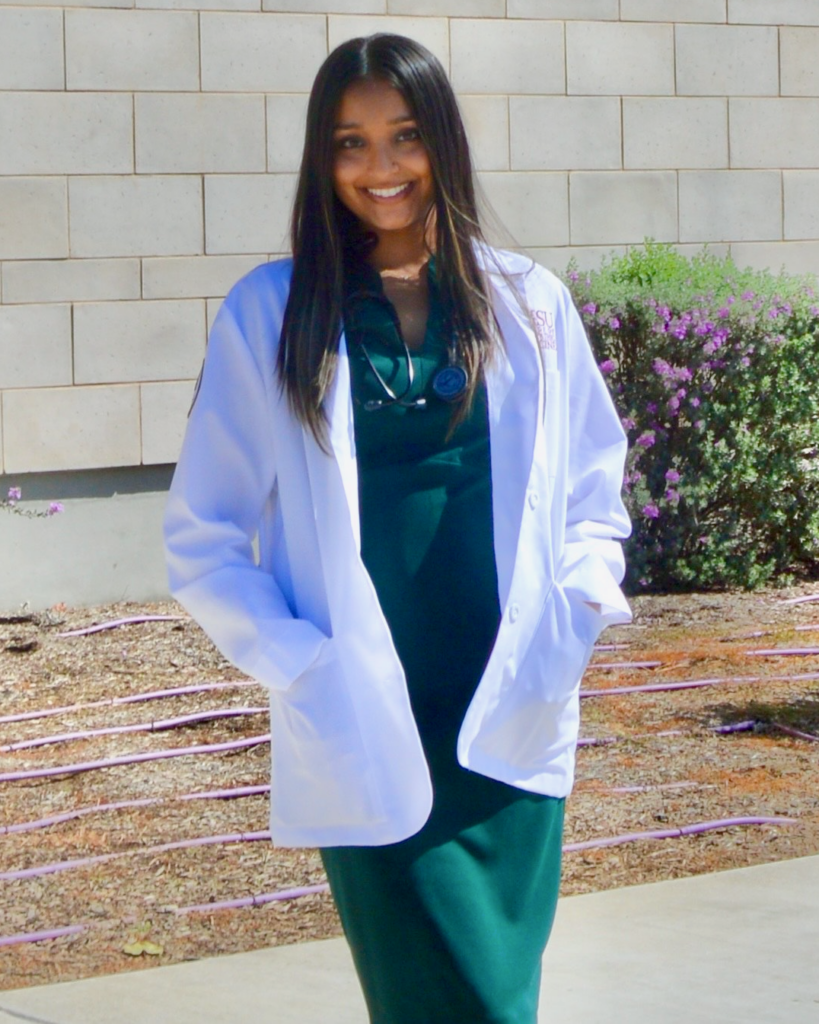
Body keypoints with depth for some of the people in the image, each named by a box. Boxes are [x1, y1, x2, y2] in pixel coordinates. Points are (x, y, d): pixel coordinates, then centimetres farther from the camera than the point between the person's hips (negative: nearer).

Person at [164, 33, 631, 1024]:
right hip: (369, 733, -2)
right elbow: (204, 540, 3)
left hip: (512, 726, 2)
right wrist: (297, 662, -9)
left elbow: (594, 492, 18)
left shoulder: (530, 305, 8)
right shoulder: (270, 314, 1)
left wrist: (577, 603, -1)